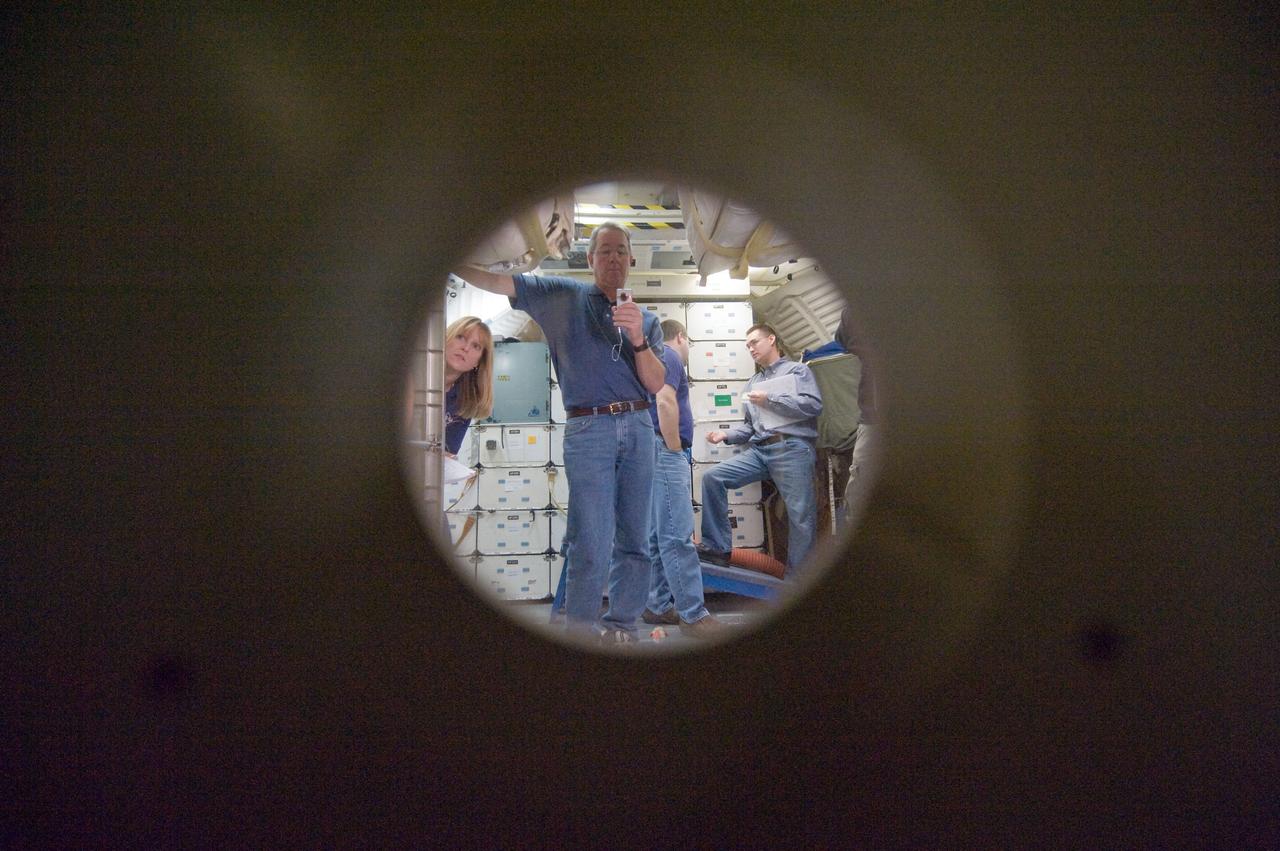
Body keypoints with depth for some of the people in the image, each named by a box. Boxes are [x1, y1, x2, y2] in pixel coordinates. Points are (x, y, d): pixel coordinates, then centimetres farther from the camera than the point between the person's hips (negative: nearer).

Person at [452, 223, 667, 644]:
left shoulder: (646, 320, 17)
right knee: (592, 544, -10)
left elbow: (656, 383, 4)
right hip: (588, 429, -4)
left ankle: (622, 626, 16)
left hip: (638, 428, 4)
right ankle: (582, 633, -2)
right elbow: (494, 281, 4)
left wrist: (638, 338, -12)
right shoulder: (562, 296, 9)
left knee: (634, 540, 6)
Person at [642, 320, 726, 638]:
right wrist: (675, 448, -15)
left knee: (658, 536, 10)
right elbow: (665, 402, -19)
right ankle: (693, 614, -13)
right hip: (664, 451, -11)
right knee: (677, 536, -13)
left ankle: (659, 606, 13)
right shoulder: (669, 357, -5)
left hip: (661, 453, 11)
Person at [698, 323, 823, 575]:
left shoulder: (797, 370, 9)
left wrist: (770, 400, -8)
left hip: (792, 448, -6)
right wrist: (726, 435, 4)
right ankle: (717, 547, -8)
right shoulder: (753, 382, 26)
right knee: (712, 477, -10)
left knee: (801, 516, -9)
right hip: (759, 450, 6)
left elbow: (814, 405, -8)